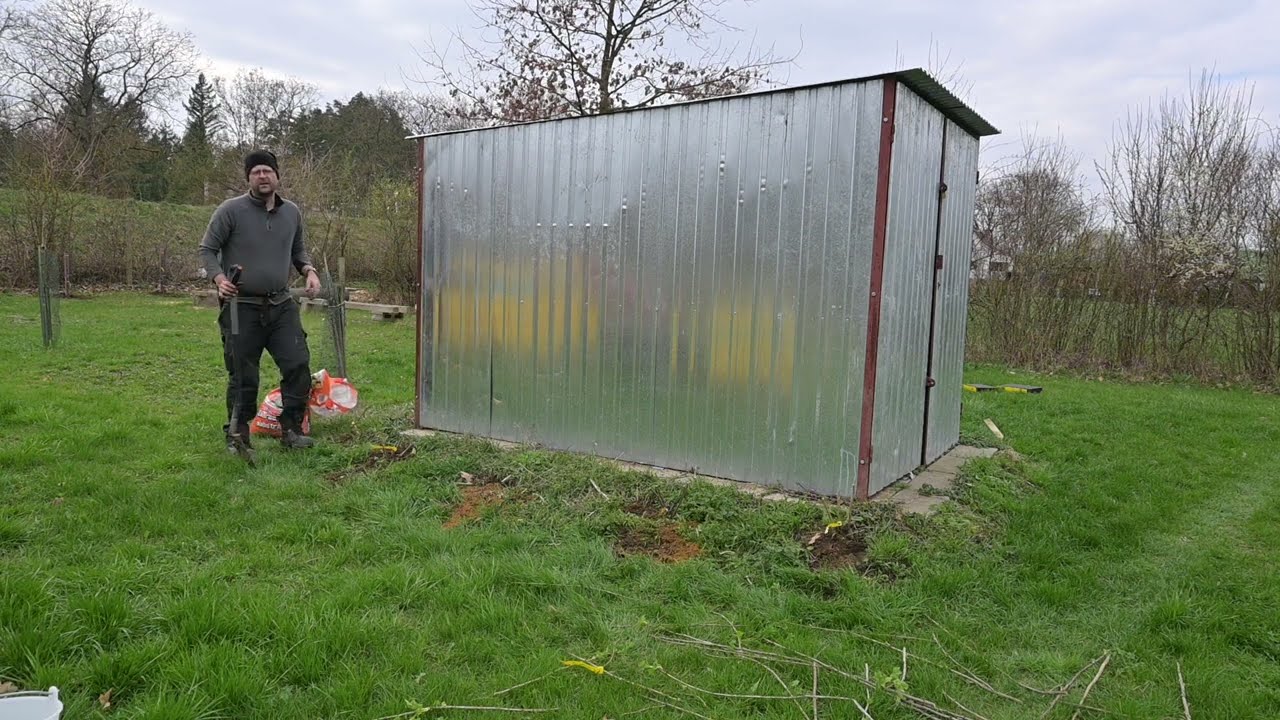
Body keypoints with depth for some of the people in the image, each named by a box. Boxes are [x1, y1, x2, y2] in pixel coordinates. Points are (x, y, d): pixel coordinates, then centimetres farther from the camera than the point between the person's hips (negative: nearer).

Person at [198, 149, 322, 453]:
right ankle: (237, 435, 18)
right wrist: (219, 278, -19)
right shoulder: (231, 210, -6)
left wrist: (309, 270, 3)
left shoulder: (292, 212, 8)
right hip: (241, 307, -4)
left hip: (282, 305, 4)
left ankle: (291, 429, 10)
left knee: (298, 365, -3)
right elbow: (207, 250, -2)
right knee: (242, 376, 3)